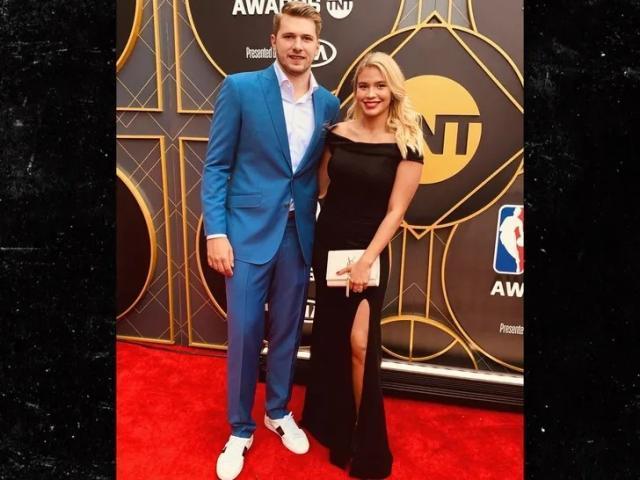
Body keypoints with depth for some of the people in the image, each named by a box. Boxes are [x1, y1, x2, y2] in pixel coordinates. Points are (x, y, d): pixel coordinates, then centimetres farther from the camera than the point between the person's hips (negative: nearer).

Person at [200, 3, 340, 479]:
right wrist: (216, 231, -11)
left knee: (287, 329, 15)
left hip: (299, 233, 4)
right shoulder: (240, 88, -4)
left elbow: (321, 172, 12)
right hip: (249, 229, -3)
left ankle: (279, 412, 37)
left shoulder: (328, 104, 6)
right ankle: (240, 429, 26)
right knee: (244, 332, 4)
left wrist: (321, 227, 5)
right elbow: (216, 165, -5)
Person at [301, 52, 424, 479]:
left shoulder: (406, 144, -8)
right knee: (328, 339, 15)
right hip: (328, 244, 4)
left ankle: (365, 446, 15)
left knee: (359, 345, -8)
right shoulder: (338, 134, 1)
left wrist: (366, 260, -18)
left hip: (369, 252, -4)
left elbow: (395, 211, -13)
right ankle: (329, 420, 39)